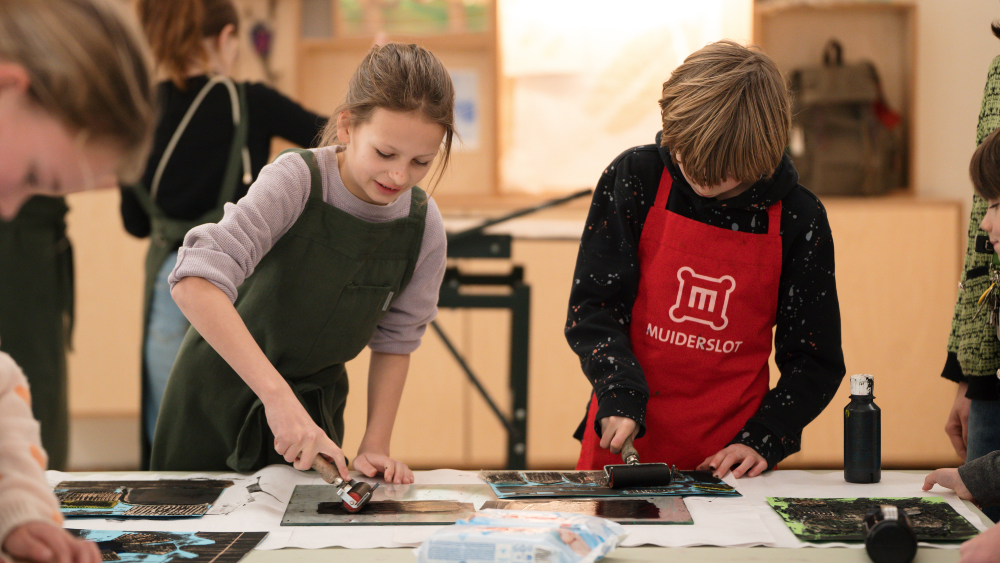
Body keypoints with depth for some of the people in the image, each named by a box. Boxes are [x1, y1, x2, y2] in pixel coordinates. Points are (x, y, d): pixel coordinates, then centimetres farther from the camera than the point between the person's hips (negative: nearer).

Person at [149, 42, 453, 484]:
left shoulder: (423, 226, -13)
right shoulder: (295, 182, -26)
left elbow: (394, 342, 0)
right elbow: (195, 284, -39)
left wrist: (375, 446, -9)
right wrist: (277, 393, -47)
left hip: (316, 403, 3)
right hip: (223, 386, -3)